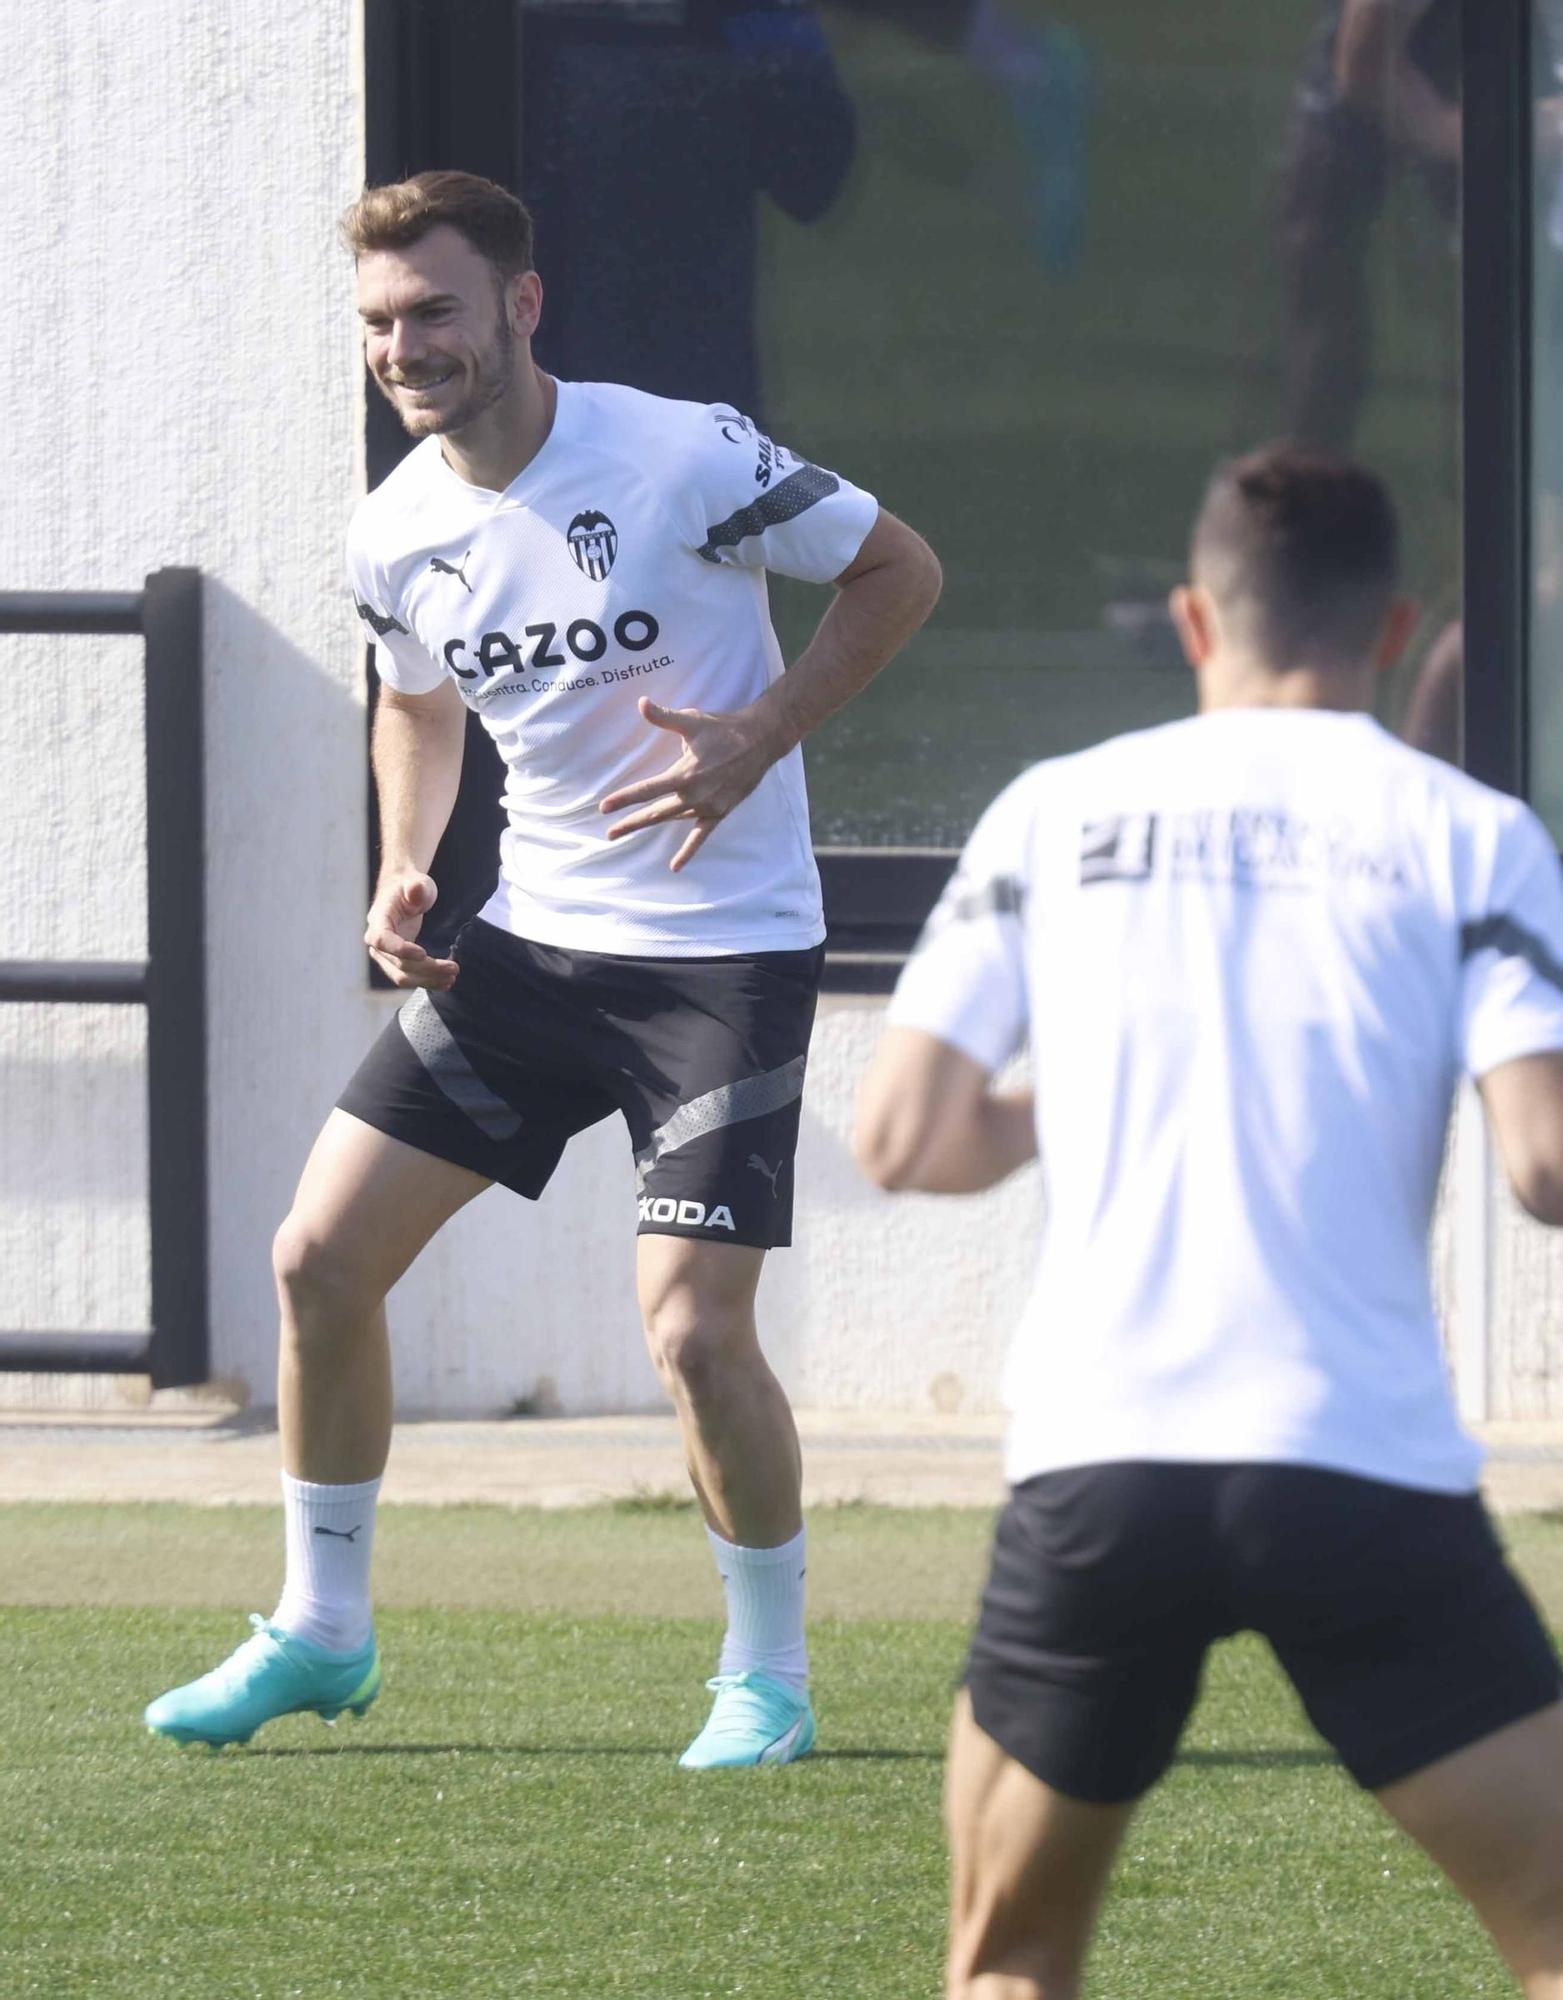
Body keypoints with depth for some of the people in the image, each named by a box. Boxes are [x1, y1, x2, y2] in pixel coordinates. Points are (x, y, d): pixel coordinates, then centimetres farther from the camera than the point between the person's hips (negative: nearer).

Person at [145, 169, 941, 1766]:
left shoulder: (683, 459, -17)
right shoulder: (393, 538, 0)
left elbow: (898, 571, -6)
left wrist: (755, 742, -17)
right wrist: (403, 871, 3)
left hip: (725, 950, -6)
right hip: (527, 940, 6)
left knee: (691, 1324, -15)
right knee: (319, 1257, 2)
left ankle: (769, 1675, 8)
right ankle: (321, 1632, 20)